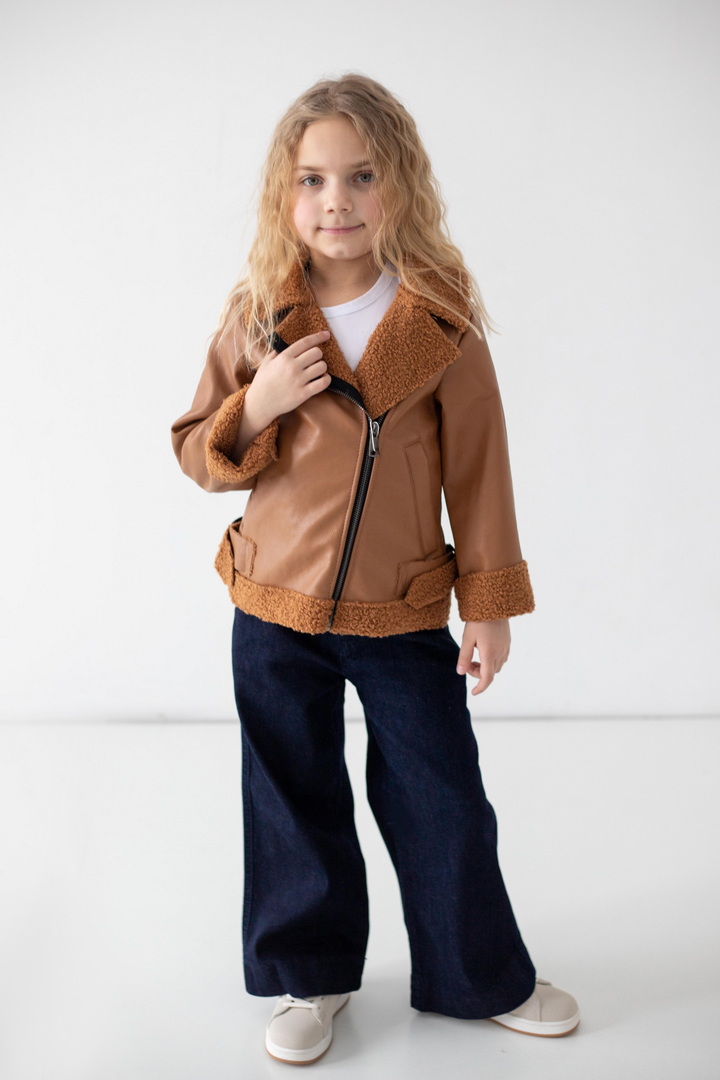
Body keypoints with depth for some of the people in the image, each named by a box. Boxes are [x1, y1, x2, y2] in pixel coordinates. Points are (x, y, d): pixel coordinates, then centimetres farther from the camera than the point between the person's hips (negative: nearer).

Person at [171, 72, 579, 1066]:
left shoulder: (442, 320, -9)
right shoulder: (256, 316, -4)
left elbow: (477, 466, -4)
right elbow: (199, 455, 2)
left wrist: (490, 603, -3)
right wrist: (256, 407, -19)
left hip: (407, 614, -1)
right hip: (275, 612, 1)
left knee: (444, 804, 11)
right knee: (294, 805, 15)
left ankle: (482, 977, 35)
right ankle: (309, 977, 37)